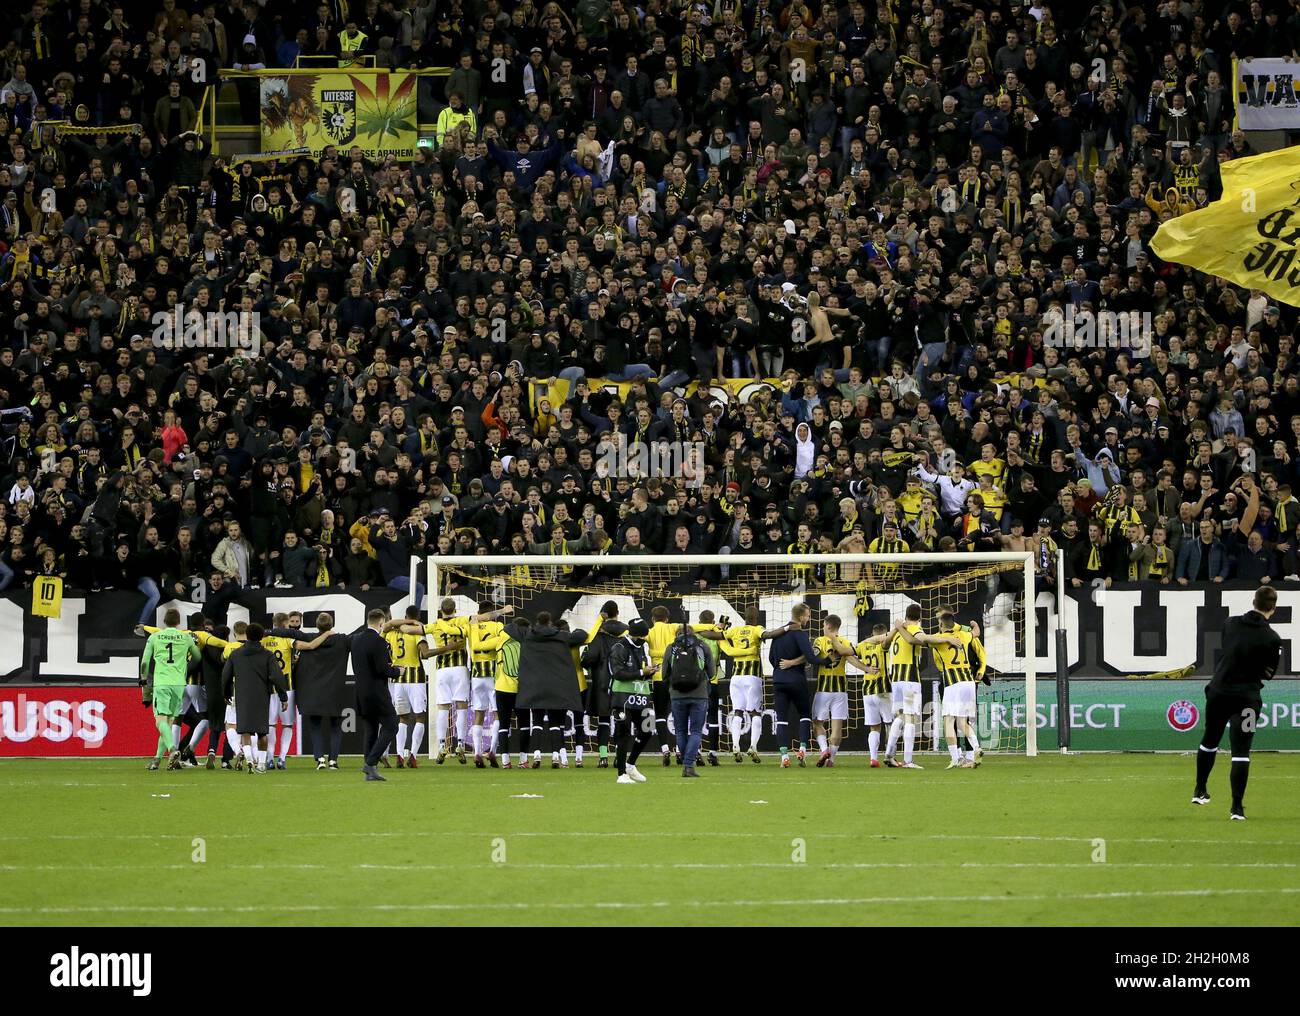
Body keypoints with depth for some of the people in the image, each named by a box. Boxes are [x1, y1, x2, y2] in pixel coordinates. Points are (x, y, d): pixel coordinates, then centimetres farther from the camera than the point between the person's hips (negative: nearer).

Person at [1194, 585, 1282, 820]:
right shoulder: (1272, 639, -11)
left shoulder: (1231, 624, 1)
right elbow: (1268, 674, -4)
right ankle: (1237, 807, -10)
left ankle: (1200, 791, 37)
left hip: (1218, 691, 4)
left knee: (1210, 740, 23)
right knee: (1241, 752, -3)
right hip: (1246, 697, -4)